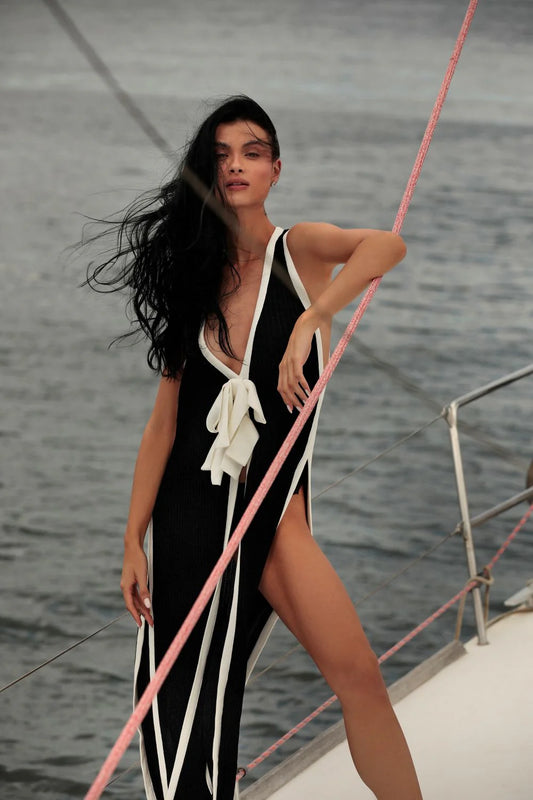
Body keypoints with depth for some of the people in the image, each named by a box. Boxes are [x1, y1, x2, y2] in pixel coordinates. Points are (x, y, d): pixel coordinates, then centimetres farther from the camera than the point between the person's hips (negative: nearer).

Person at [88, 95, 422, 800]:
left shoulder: (299, 249, 0)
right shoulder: (193, 277, 9)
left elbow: (386, 245, -24)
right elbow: (164, 422, 7)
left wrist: (309, 319, -32)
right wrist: (133, 543, 2)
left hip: (272, 510, -3)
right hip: (185, 505, 3)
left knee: (357, 673, -15)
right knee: (182, 695, 4)